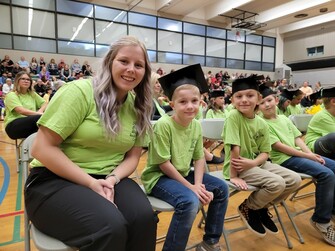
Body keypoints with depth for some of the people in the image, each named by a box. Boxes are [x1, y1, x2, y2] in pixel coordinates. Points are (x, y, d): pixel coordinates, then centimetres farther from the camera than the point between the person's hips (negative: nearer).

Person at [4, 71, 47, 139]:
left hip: (30, 123, 6)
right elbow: (21, 111, -17)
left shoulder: (32, 94, 17)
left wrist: (40, 111, -9)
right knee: (40, 118, -32)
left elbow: (45, 103, 13)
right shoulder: (11, 95, -2)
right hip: (13, 126, -5)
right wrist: (38, 113, -28)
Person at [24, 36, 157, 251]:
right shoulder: (79, 92, -12)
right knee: (111, 228, -29)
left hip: (109, 179, 5)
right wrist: (91, 183, -19)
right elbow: (43, 148, -14)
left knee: (144, 218, -23)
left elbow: (133, 156, 7)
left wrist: (113, 179, -14)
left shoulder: (139, 107, 4)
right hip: (55, 180, -4)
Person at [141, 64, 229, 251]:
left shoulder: (196, 125, -3)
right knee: (190, 201, -31)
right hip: (159, 176, -7)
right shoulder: (163, 124, -23)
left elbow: (199, 158, 2)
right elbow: (163, 164, -21)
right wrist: (190, 187, -18)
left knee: (221, 188, 4)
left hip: (183, 173, 8)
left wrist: (198, 184, -13)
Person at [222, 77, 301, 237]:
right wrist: (234, 176, -23)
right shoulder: (233, 116, -20)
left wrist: (252, 163, -18)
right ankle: (247, 208, 5)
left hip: (256, 163, 7)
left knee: (295, 180, 1)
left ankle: (261, 208, 19)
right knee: (277, 183, -23)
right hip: (237, 166, -7)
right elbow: (234, 147, -23)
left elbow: (265, 153, 2)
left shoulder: (262, 124, 1)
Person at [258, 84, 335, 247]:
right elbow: (279, 146, -14)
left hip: (300, 154, 8)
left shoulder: (284, 118, 15)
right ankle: (321, 220, -7)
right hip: (284, 159, -8)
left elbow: (297, 139, 11)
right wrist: (307, 156, -14)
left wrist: (311, 153, -7)